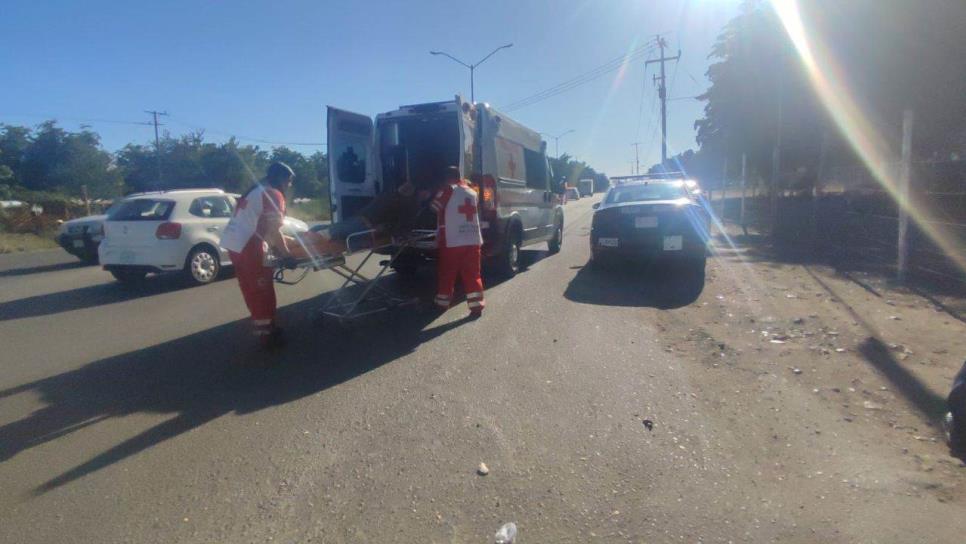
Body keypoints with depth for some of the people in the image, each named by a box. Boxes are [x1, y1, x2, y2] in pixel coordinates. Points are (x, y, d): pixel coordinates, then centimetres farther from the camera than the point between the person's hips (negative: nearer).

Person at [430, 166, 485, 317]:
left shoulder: (448, 190, -4)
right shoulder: (472, 192, 13)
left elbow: (434, 208, 0)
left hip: (451, 242, -4)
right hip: (473, 241, 4)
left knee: (446, 274, 9)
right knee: (472, 274, 5)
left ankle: (442, 303, 21)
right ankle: (477, 306, 1)